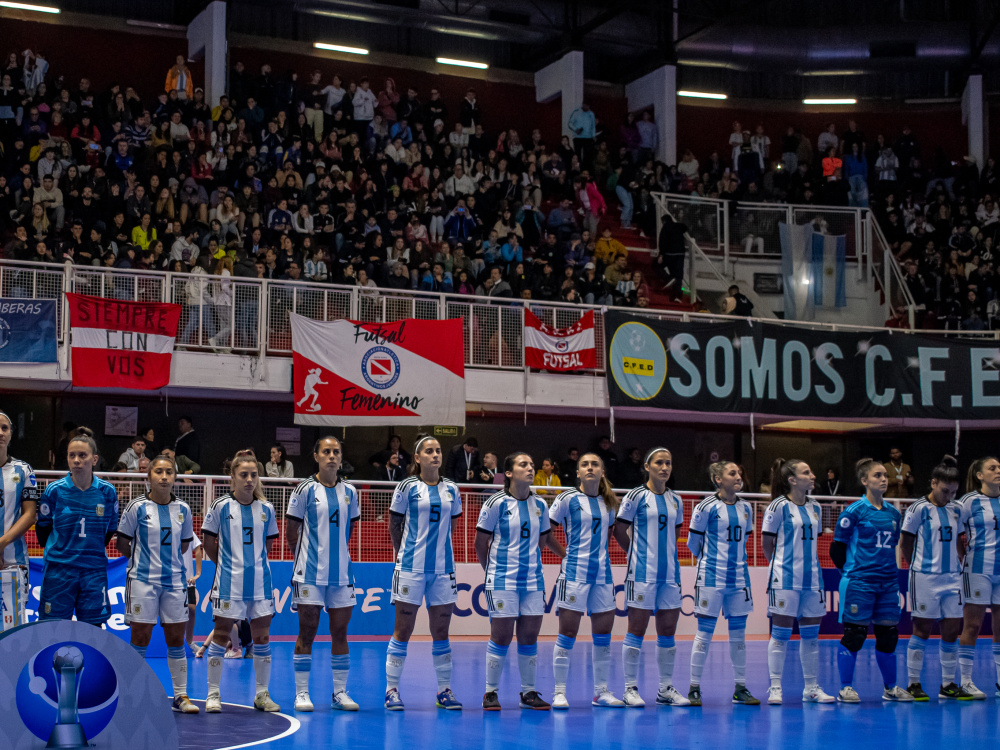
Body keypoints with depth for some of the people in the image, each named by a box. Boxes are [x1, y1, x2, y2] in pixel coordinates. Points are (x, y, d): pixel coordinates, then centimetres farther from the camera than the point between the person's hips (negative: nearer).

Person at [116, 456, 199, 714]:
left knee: (176, 639, 6)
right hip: (142, 580, -3)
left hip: (175, 581, 3)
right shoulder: (137, 507, -5)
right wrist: (143, 558, 7)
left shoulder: (183, 509, 5)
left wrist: (168, 559, 9)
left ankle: (181, 695, 14)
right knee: (140, 639, 0)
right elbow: (123, 542, 1)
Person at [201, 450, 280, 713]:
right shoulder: (220, 507, -4)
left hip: (260, 582, 3)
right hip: (229, 582, -3)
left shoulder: (266, 509, 5)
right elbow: (210, 543, 5)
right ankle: (213, 694, 10)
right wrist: (228, 564, 8)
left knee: (262, 636, 5)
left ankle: (262, 694, 14)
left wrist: (252, 563, 11)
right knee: (221, 634, 1)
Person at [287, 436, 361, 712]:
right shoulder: (305, 490, -3)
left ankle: (340, 692, 12)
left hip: (342, 573, 4)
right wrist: (306, 557, 6)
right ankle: (301, 692, 6)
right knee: (307, 632, 0)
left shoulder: (349, 492, 9)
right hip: (310, 574, -4)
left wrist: (337, 553, 13)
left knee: (340, 632, 6)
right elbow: (291, 530, 2)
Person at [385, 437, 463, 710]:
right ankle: (392, 690, 7)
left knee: (441, 632, 7)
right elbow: (394, 526, 6)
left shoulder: (451, 490, 8)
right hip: (411, 568, -3)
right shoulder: (407, 487, -2)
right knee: (402, 631, -1)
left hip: (443, 569, 3)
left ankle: (444, 690, 15)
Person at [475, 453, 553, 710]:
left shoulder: (540, 505, 7)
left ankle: (528, 693, 15)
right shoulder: (496, 504, -7)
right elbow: (480, 544, -1)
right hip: (502, 582, -4)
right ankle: (490, 693, 7)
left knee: (530, 637, 5)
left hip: (533, 580, 5)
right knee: (501, 637, -3)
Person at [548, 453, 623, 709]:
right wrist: (566, 554, -1)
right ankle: (559, 692, 2)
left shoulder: (610, 503, 11)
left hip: (603, 574, 5)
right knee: (567, 633, -4)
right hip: (574, 573, -5)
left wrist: (598, 552, 11)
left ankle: (601, 691, 17)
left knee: (603, 634, 7)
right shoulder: (568, 499, -4)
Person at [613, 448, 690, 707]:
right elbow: (619, 530, 0)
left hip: (670, 573, 5)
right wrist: (639, 552, 6)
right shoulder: (637, 496, -4)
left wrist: (662, 551, 11)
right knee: (637, 631, -3)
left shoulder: (675, 500, 12)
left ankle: (666, 688, 14)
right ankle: (631, 688, 3)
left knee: (667, 632, 7)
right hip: (642, 572, -5)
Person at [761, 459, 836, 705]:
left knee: (811, 634, 8)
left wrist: (806, 564, 10)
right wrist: (782, 565, 4)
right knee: (781, 633, -4)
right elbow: (767, 544, -2)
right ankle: (775, 687, 2)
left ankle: (811, 687, 15)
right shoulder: (779, 506, -7)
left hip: (812, 578, 6)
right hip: (785, 579, -6)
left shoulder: (815, 508, 11)